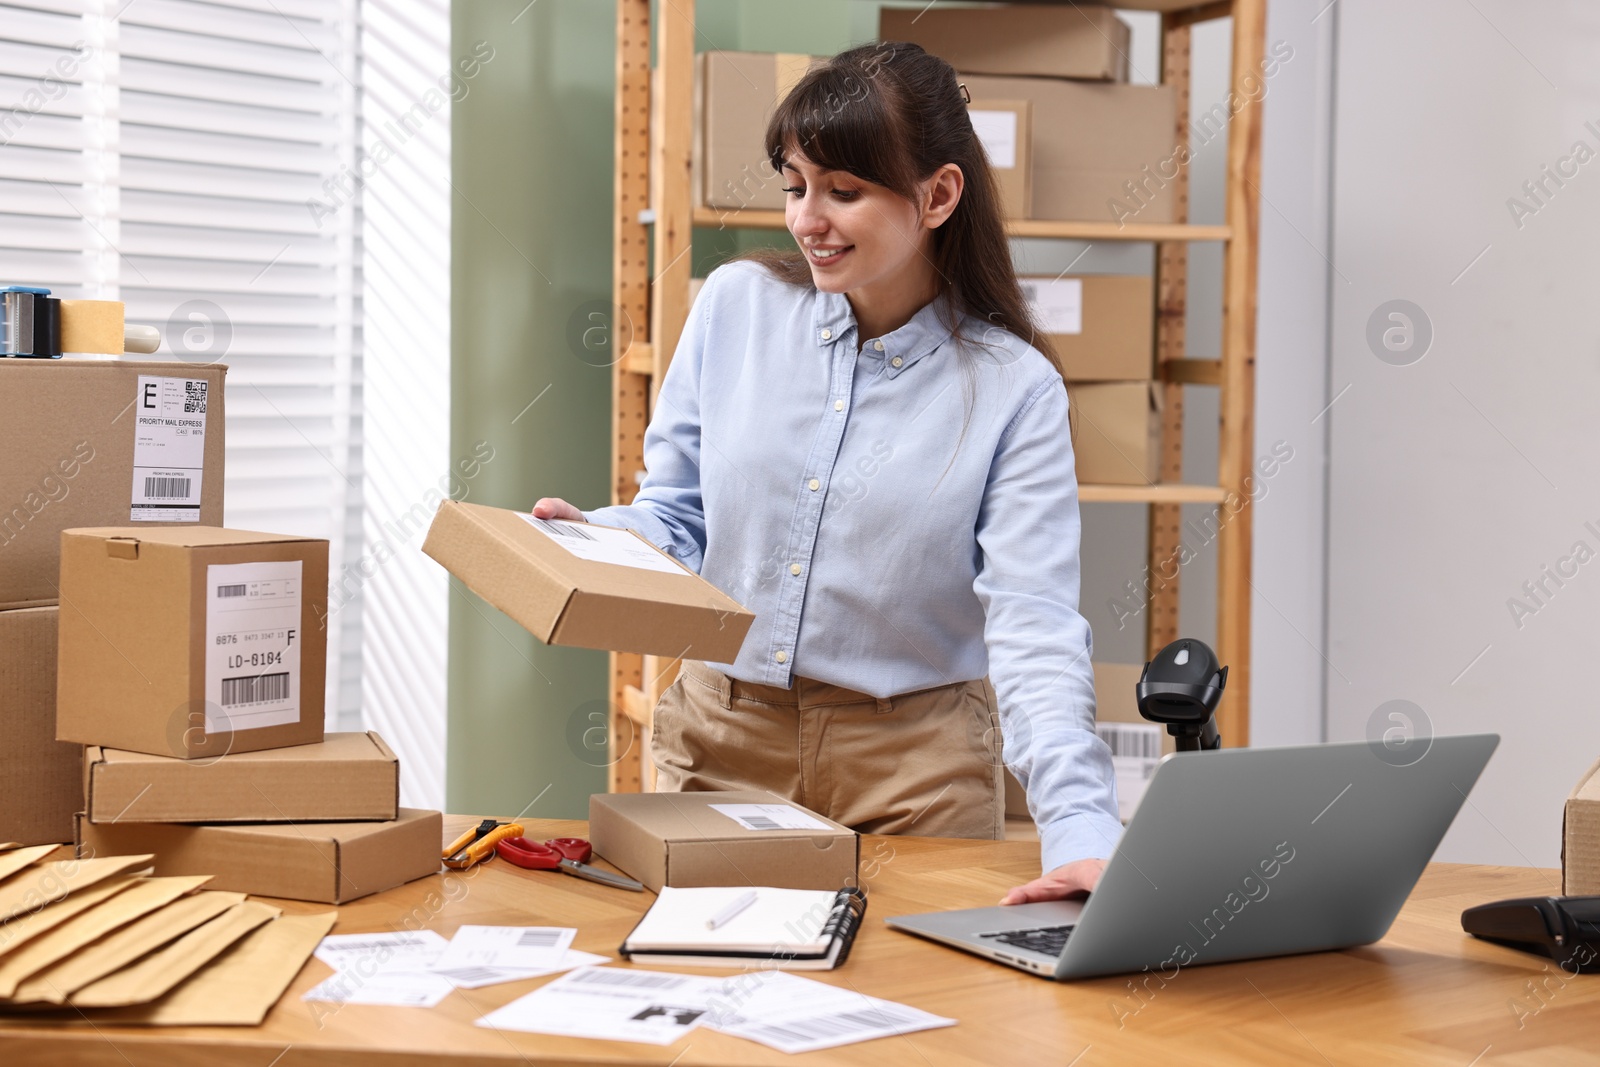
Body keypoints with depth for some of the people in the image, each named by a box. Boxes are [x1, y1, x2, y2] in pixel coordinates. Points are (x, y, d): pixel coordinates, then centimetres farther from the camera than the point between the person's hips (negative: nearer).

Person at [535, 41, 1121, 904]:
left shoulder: (1014, 390, -10)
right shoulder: (735, 305, -2)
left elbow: (1034, 625, -18)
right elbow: (676, 517, 7)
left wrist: (1081, 830, -31)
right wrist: (594, 537, -15)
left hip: (914, 765, -2)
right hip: (717, 742, 2)